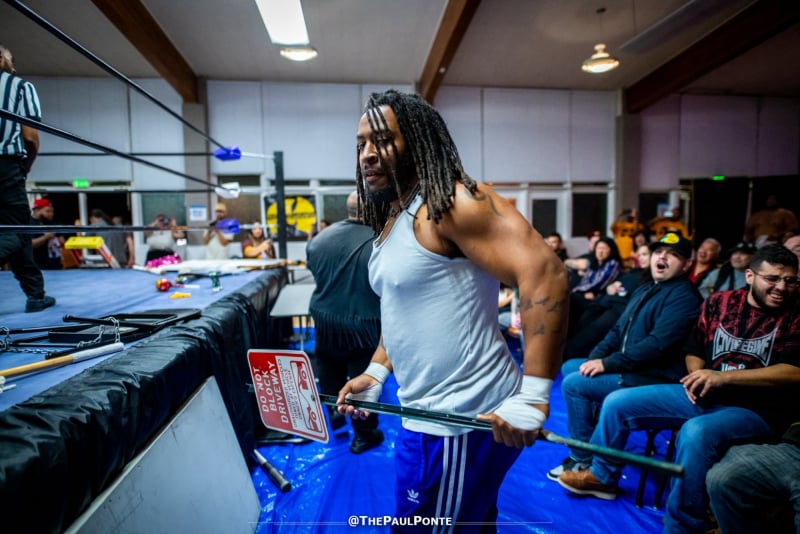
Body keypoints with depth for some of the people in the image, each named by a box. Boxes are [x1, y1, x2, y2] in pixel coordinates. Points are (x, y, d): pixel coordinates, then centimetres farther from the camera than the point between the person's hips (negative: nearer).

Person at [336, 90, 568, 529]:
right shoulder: (392, 220, 11)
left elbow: (544, 274, -28)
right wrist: (376, 372, 13)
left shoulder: (451, 202, -18)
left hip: (461, 421, -9)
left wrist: (533, 397, -31)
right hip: (431, 412, 9)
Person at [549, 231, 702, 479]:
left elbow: (657, 344, -27)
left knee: (574, 384, -18)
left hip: (653, 378, -10)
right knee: (569, 367, 10)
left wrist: (607, 363, -23)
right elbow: (618, 330, 16)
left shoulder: (684, 297, -16)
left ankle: (583, 458, -3)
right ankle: (592, 434, 15)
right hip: (628, 367, 10)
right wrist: (595, 357, -1)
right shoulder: (644, 290, 15)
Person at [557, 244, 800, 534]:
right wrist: (698, 377, -8)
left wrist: (721, 377, -24)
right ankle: (602, 476, 21)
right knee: (617, 402, -2)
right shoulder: (718, 302, 5)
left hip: (757, 409, -5)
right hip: (704, 396, 5)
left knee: (695, 433, -38)